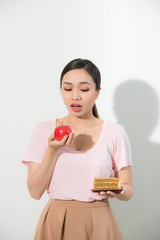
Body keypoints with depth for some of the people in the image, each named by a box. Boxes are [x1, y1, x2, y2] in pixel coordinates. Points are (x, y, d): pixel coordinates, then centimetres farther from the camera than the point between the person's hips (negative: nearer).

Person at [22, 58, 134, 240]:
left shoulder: (115, 133, -4)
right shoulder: (44, 131, -1)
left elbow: (128, 191, 0)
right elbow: (35, 191, -6)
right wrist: (53, 149, -17)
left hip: (97, 224, 0)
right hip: (55, 224, 1)